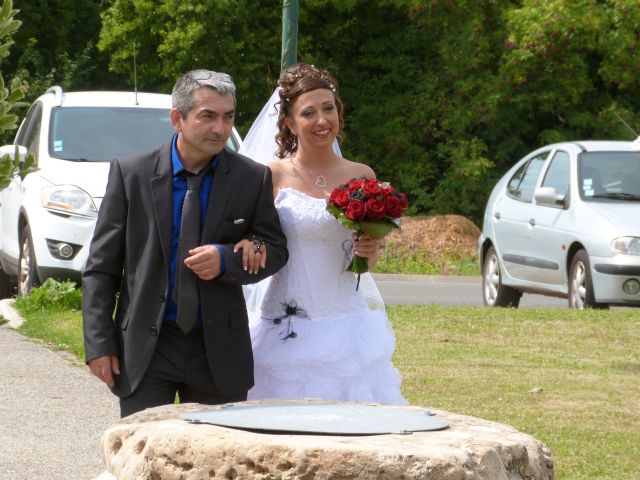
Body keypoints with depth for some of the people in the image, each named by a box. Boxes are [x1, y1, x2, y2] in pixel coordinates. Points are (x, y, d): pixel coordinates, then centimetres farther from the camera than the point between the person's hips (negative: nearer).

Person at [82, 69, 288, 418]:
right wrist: (99, 343, -6)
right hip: (145, 347, -1)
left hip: (219, 350, 1)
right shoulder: (131, 174, -3)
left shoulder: (252, 179, 0)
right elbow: (101, 267, 1)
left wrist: (227, 260, -14)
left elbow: (276, 250, 8)